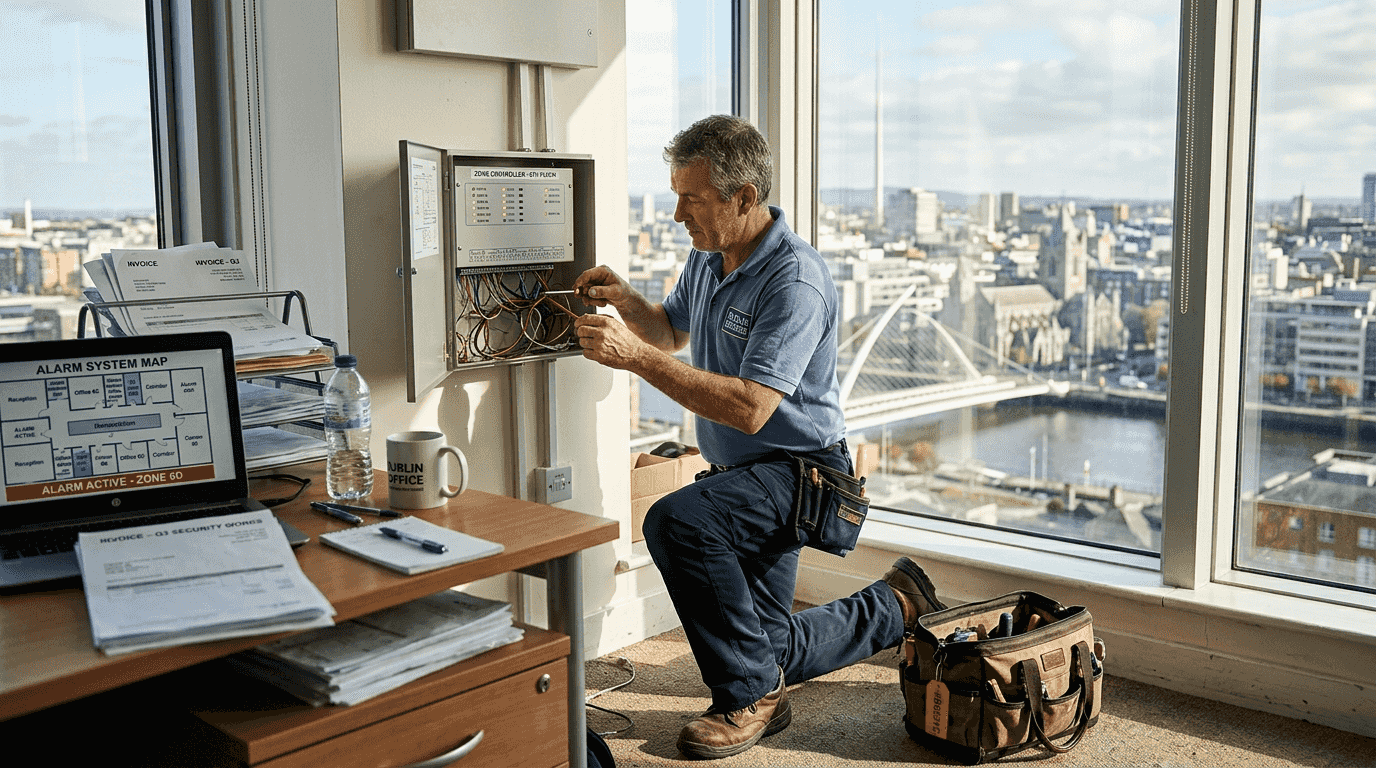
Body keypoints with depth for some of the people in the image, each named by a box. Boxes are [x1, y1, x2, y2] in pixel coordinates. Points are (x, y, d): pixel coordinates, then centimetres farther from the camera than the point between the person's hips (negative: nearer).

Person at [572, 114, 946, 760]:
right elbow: (672, 333, 18)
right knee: (774, 652, 18)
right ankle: (897, 605, 39)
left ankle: (749, 696, -18)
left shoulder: (795, 279, -26)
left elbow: (749, 408, -34)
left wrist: (635, 356, -36)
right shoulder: (707, 257, 1)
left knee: (677, 521, -36)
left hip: (799, 470, -9)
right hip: (743, 476, 9)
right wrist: (628, 303, -4)